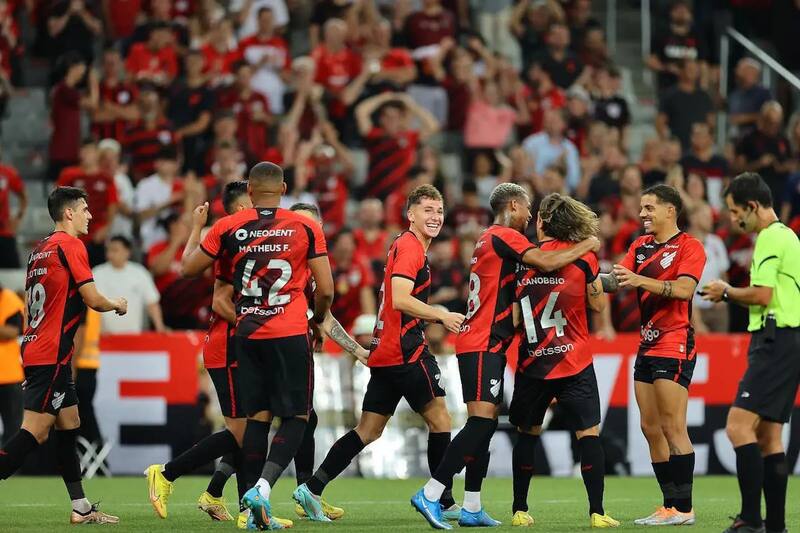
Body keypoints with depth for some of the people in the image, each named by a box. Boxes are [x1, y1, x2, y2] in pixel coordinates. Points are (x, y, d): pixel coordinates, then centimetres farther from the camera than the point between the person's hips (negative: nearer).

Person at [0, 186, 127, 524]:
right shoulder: (70, 244, -10)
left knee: (69, 424, 12)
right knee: (35, 432, -12)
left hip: (36, 349, 10)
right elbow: (92, 299, -11)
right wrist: (117, 305, 8)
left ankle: (81, 508, 15)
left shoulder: (40, 249, 16)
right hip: (51, 355, -9)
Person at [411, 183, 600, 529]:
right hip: (483, 345, -10)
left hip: (488, 347, 10)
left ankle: (471, 508, 7)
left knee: (486, 424, 8)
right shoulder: (504, 236, -9)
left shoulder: (489, 239, 20)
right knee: (481, 422, -15)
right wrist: (586, 246, -6)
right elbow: (546, 263, -20)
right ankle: (430, 494, -18)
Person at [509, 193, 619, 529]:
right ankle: (596, 512, -7)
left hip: (531, 363, 2)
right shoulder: (584, 257, -5)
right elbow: (598, 305, 4)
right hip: (575, 363, -2)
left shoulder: (522, 259, 0)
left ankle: (520, 510, 16)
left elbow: (513, 317, 3)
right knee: (588, 434, 0)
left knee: (527, 435, 14)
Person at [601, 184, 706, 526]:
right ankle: (670, 506, 11)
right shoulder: (641, 246, 16)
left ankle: (684, 509, -8)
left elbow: (684, 289, -20)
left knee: (672, 427, -10)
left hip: (675, 345, -8)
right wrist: (598, 279, -13)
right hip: (647, 344, 8)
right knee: (651, 428, 6)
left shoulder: (689, 246, -6)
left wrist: (641, 280, -30)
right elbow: (617, 279, 7)